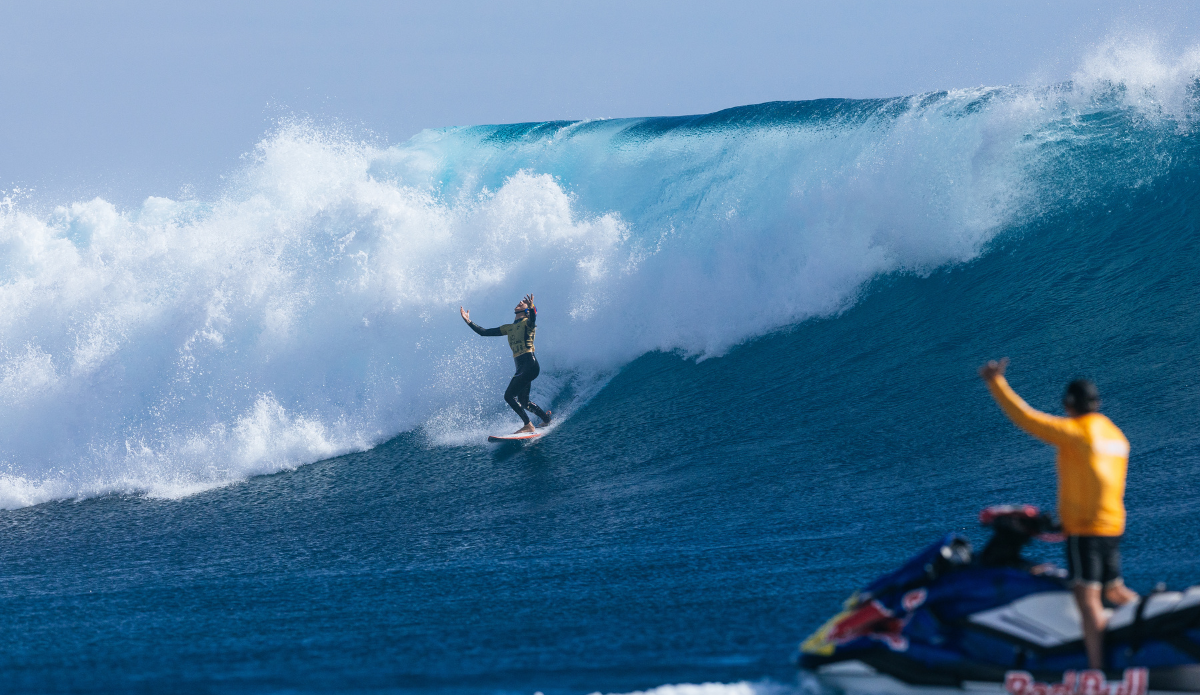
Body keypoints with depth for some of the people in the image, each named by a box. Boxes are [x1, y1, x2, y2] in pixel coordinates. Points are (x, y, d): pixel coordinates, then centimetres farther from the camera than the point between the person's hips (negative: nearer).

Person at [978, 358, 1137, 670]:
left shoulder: (1073, 431, -11)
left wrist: (996, 383, -4)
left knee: (1087, 596, -10)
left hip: (1083, 527, -8)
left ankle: (1096, 669, -16)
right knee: (1115, 591, 21)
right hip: (1113, 525, 8)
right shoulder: (1116, 436, 14)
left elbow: (1025, 417, -13)